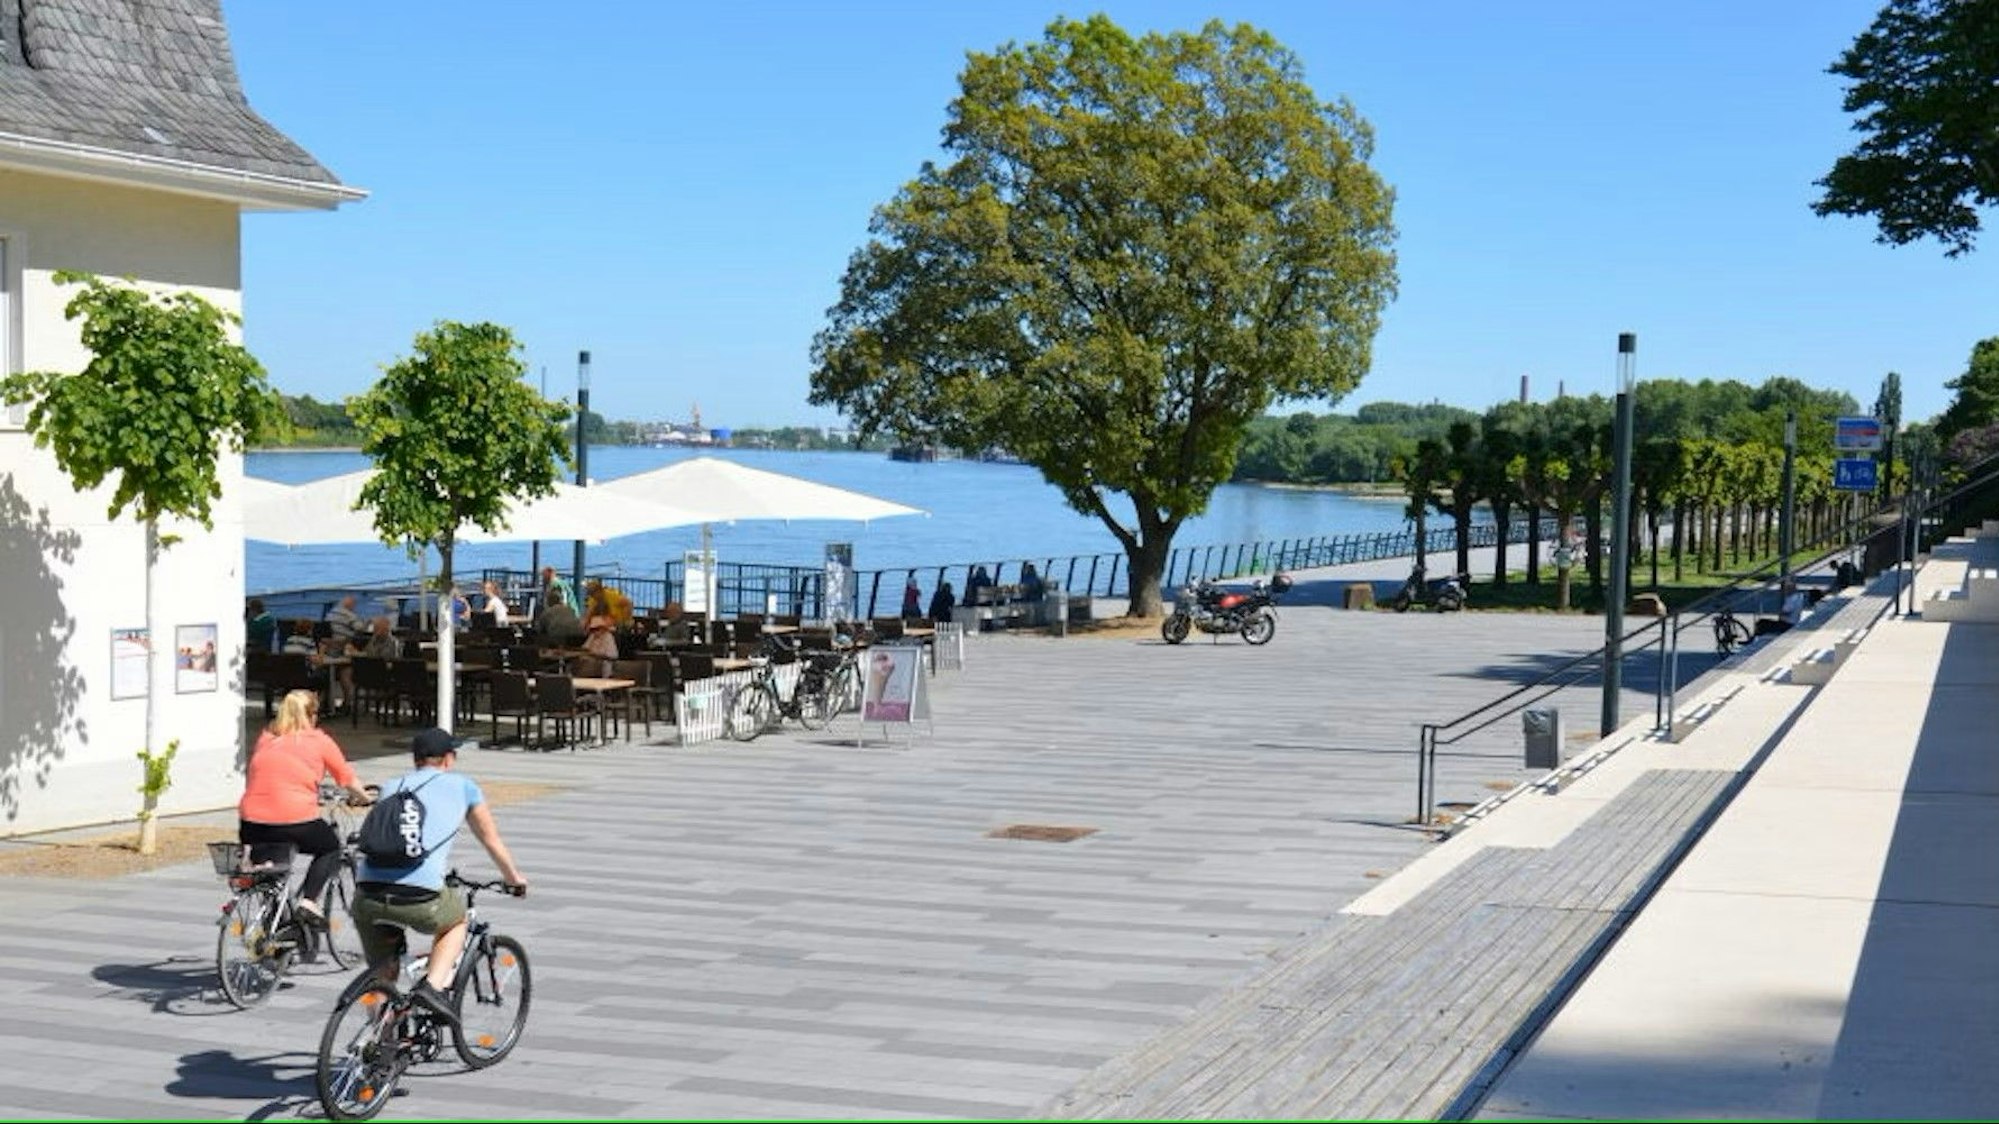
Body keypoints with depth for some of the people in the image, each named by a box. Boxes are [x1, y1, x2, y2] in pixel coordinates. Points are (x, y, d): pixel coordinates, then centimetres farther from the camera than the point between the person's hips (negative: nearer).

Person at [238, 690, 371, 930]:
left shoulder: (265, 737, 15)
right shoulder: (319, 741, 5)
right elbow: (349, 781, 13)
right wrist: (362, 798, 34)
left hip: (251, 822, 4)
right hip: (296, 821, -4)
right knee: (331, 848, 23)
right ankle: (308, 902, 6)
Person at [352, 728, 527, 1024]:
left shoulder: (391, 787, 26)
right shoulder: (461, 785, 17)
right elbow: (491, 840, 28)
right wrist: (514, 877, 47)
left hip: (367, 895, 4)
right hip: (419, 898, -3)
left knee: (381, 975, 22)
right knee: (456, 920, 28)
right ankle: (432, 986, 9)